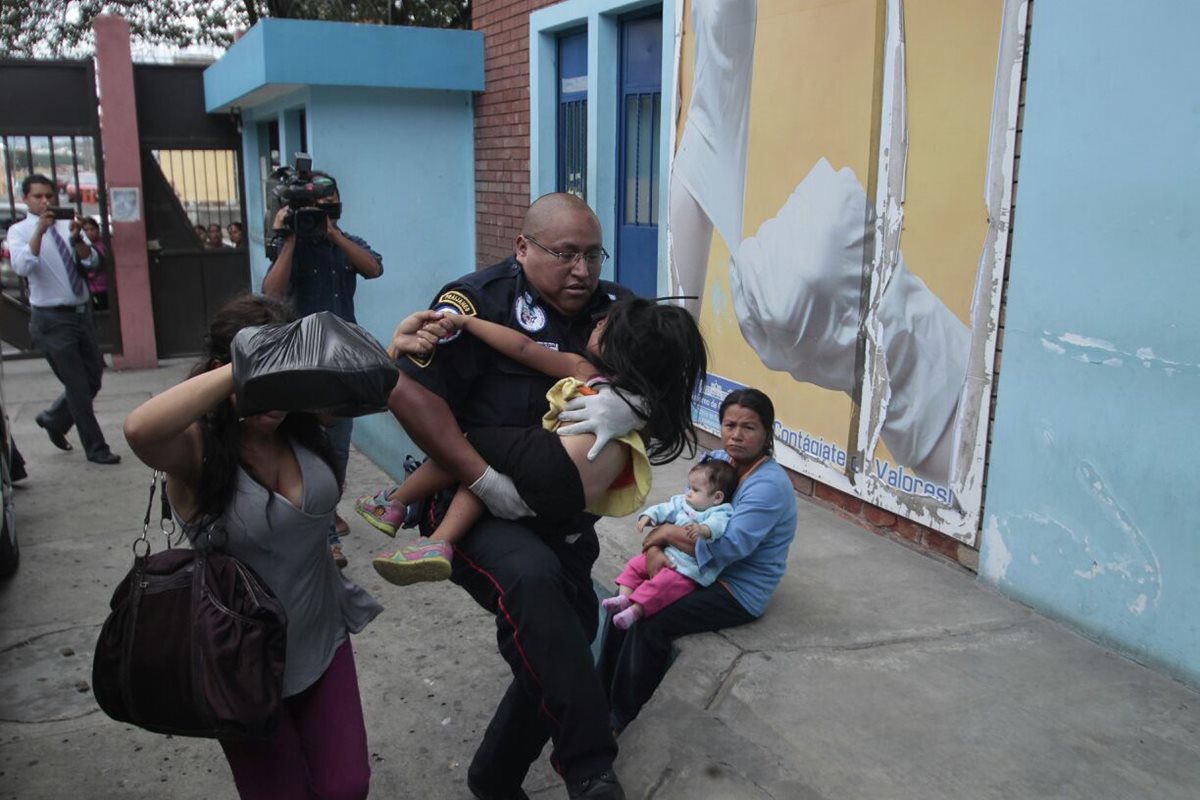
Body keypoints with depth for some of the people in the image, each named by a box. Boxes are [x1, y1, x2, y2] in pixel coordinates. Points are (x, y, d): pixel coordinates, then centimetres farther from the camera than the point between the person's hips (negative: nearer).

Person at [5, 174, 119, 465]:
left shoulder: (68, 226, 6)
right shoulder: (19, 231, -5)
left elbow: (91, 262, -7)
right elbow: (22, 267, -23)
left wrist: (77, 238, -25)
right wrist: (40, 230, -30)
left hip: (82, 312, 5)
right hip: (52, 319, -5)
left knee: (93, 378, 14)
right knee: (78, 386, 0)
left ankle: (53, 419, 38)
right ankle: (95, 448, 14)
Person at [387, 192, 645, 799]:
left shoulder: (613, 309, 1)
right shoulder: (480, 302, -14)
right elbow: (407, 390, -21)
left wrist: (633, 406, -28)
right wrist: (482, 479, -26)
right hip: (477, 508, -6)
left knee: (558, 653, 11)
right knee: (532, 579, -36)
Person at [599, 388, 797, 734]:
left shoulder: (769, 485, -23)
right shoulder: (718, 461, 1)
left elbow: (726, 549, -29)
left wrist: (669, 533, -18)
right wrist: (654, 547, -18)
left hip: (739, 592, -8)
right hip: (703, 571, 8)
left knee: (652, 623, -21)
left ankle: (618, 718, -4)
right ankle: (601, 695, 5)